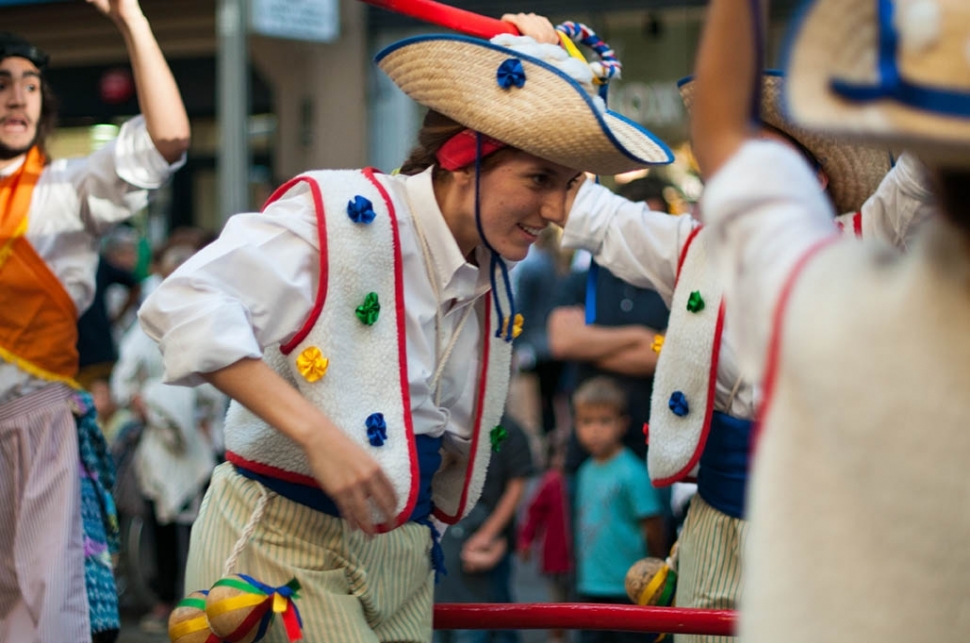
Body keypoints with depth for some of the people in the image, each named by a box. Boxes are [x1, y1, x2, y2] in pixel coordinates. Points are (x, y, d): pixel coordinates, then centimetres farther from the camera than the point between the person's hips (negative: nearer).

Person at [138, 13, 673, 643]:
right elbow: (186, 303, -30)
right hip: (281, 538, -7)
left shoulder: (493, 281, 7)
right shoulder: (342, 214, -17)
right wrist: (314, 432, -33)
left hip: (400, 555, 7)